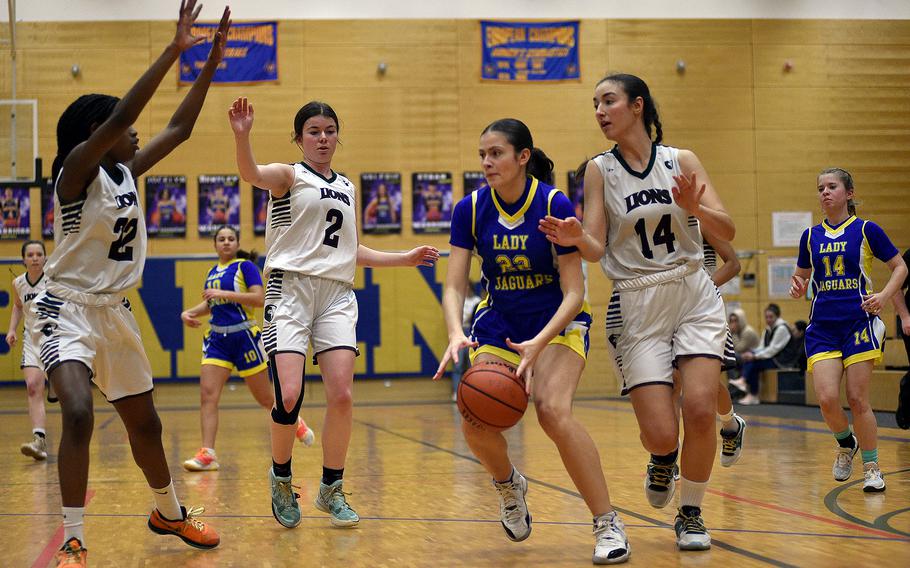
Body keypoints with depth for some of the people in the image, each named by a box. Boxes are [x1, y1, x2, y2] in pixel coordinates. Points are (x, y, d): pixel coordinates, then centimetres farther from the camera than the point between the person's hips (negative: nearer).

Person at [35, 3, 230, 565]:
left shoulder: (125, 172, 5)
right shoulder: (77, 170, -15)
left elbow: (179, 128, 10)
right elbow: (119, 115, -29)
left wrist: (212, 62, 4)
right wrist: (174, 50, -31)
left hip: (115, 311, 8)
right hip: (67, 309, -8)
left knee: (145, 423, 17)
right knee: (79, 415, -27)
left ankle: (169, 513, 39)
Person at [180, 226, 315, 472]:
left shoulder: (245, 266, -5)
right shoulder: (213, 272, 14)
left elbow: (259, 299, -17)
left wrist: (223, 294, -22)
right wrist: (189, 313, 8)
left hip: (243, 336, -5)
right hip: (217, 339, 5)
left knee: (265, 398, 6)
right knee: (207, 394, -12)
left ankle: (295, 422, 34)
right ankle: (207, 454, -14)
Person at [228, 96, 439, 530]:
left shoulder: (347, 188, 21)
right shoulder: (288, 175, 3)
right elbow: (251, 174, -21)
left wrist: (406, 258, 26)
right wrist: (241, 136, -40)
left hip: (337, 295, 5)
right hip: (291, 288, -5)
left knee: (342, 395, -9)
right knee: (288, 396, -15)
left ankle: (331, 490, 9)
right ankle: (281, 478, 11)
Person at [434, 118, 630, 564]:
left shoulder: (555, 205, -19)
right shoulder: (470, 210, -9)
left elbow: (574, 293, -18)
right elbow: (454, 286, -10)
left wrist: (538, 344, -32)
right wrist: (456, 334, -31)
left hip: (559, 323, -3)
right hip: (498, 323, 4)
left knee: (553, 411, -29)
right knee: (476, 422, -17)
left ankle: (608, 524, -15)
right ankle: (508, 484, 19)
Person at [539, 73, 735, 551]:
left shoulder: (681, 161, 1)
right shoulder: (599, 170, 1)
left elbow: (727, 233, -4)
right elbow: (596, 249, -4)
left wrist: (696, 207, -25)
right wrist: (575, 238, -27)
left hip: (694, 297, 1)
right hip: (636, 307, 0)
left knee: (700, 409, -17)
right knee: (661, 434, -10)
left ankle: (690, 514, 7)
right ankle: (663, 459, 29)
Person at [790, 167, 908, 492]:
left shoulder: (866, 230, 0)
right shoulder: (810, 236, 10)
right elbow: (802, 276, 22)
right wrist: (798, 288, -2)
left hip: (859, 322, -3)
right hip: (822, 327, 3)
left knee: (857, 400, -4)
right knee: (826, 398, -11)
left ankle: (872, 467, 12)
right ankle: (846, 443, 20)